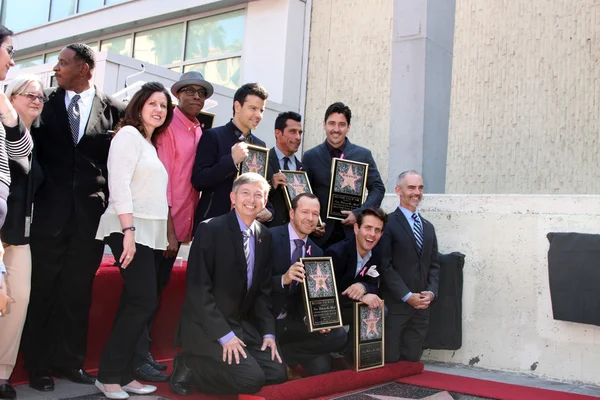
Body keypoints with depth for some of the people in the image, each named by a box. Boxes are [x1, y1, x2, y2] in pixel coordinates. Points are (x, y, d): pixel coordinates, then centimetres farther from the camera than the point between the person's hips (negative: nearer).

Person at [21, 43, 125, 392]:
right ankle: (38, 364, 17)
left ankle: (70, 361, 20)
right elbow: (33, 152, 7)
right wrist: (34, 196, -1)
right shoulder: (46, 103, 6)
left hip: (91, 213, 0)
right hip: (51, 211, 1)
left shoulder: (114, 110, 3)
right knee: (43, 288, 5)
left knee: (78, 291, 7)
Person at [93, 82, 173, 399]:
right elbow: (119, 183, -16)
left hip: (152, 233, 8)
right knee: (144, 301, -12)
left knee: (136, 303, 7)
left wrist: (169, 233, 11)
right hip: (130, 230, -8)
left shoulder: (152, 144, 21)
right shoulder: (128, 134, -4)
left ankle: (121, 374, 14)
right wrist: (128, 231, -23)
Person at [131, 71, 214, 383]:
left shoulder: (199, 132, 12)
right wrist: (168, 226, -17)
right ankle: (138, 360, 10)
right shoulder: (169, 125, -9)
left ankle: (144, 352, 26)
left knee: (158, 288, 15)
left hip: (180, 224, 7)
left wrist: (189, 224, 7)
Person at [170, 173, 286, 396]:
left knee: (277, 373, -2)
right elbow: (198, 290, -19)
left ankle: (208, 364, 11)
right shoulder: (210, 229, -15)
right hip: (207, 326, -7)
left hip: (243, 325, 7)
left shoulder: (264, 235, 5)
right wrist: (224, 334, -21)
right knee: (252, 379, -18)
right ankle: (189, 366, 1)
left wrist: (268, 332, 0)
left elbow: (262, 290, 10)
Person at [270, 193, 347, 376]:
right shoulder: (270, 238, -10)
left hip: (295, 322, 6)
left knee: (338, 336, -16)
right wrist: (283, 279, -32)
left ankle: (282, 352, -2)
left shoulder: (316, 252, 9)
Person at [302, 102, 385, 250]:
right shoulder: (310, 156, 5)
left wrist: (359, 213, -9)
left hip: (353, 232, 0)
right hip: (321, 234, 0)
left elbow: (378, 188, 5)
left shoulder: (363, 155, 5)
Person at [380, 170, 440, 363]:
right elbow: (385, 266, -10)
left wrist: (431, 292, -1)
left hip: (422, 306, 6)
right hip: (395, 304, -6)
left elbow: (433, 265, 16)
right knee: (390, 361, -2)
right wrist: (407, 296, -13)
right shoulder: (388, 224, -6)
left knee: (412, 360, 9)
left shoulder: (428, 227, 17)